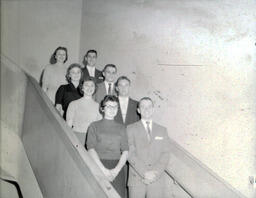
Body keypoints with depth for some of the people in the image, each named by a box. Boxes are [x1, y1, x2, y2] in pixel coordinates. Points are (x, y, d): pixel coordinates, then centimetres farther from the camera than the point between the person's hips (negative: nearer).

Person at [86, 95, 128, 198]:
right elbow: (91, 149, -1)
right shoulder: (94, 126, 9)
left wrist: (116, 170, -9)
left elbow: (125, 152, 7)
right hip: (99, 166, -1)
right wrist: (103, 169, -11)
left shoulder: (121, 128, 14)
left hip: (117, 169, 2)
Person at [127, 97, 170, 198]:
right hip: (136, 178, -1)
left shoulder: (162, 130, 15)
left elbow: (165, 154, 6)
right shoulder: (131, 129, 7)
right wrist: (144, 173, -12)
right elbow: (130, 153, -3)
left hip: (157, 179, 2)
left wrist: (155, 173, -9)